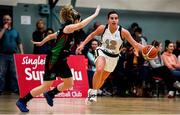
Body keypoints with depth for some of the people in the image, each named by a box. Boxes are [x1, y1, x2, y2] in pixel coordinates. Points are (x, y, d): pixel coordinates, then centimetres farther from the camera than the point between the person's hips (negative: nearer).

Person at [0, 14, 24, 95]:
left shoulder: (15, 31, 14)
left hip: (13, 55, 2)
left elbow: (19, 43, 14)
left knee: (14, 73, 2)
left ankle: (15, 89, 6)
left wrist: (22, 53, 4)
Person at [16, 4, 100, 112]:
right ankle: (22, 101, 4)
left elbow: (51, 35, 22)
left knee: (69, 84, 11)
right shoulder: (68, 28, -19)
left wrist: (41, 43, 38)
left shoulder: (65, 29, 9)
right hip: (53, 61, -10)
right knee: (46, 86, -5)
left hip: (61, 61, 10)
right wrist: (95, 14, -32)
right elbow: (81, 25, -37)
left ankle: (50, 94, 29)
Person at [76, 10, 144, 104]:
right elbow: (92, 35, 2)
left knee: (103, 78, 13)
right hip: (102, 52, -2)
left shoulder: (123, 32, -21)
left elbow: (135, 44, -21)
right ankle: (93, 92, -14)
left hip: (114, 57, 2)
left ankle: (92, 91, 40)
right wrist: (82, 44, -4)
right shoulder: (103, 28, -16)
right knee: (99, 70, -31)